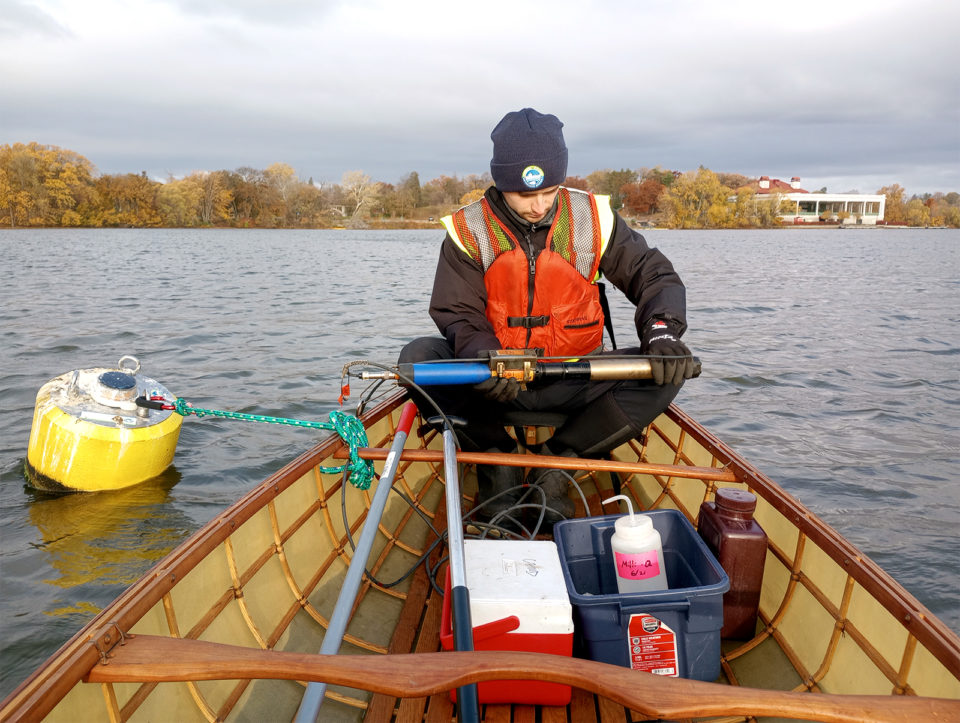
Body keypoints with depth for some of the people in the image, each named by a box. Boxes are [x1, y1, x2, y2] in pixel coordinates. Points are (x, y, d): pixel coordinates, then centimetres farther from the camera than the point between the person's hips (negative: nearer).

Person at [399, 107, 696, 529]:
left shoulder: (592, 219, -4)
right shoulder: (470, 230, -6)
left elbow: (654, 274, 0)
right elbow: (458, 315, -8)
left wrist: (662, 332, -21)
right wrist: (483, 356, -31)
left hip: (572, 381, 1)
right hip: (495, 381, -1)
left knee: (663, 373, -22)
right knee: (418, 358, -26)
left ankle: (556, 463, -11)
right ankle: (498, 462, -10)